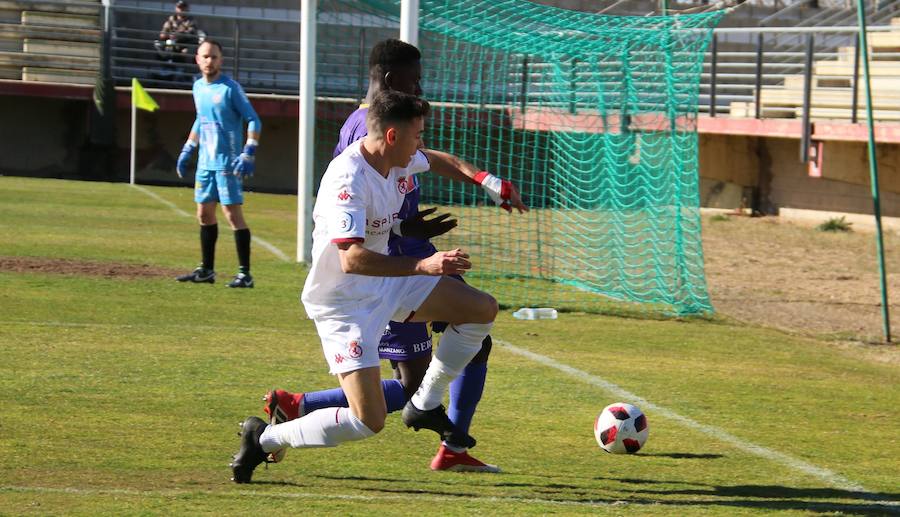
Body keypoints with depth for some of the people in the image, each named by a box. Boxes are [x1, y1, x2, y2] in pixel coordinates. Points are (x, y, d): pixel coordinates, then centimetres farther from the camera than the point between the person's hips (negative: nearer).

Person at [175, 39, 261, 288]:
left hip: (227, 163, -8)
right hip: (205, 162, 8)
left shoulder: (230, 88, -11)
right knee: (204, 214, 12)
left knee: (233, 214, -9)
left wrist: (248, 153, -22)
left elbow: (254, 121, -12)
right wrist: (187, 150, 22)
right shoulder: (198, 87, 11)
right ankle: (206, 270, 21)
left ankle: (245, 274, -7)